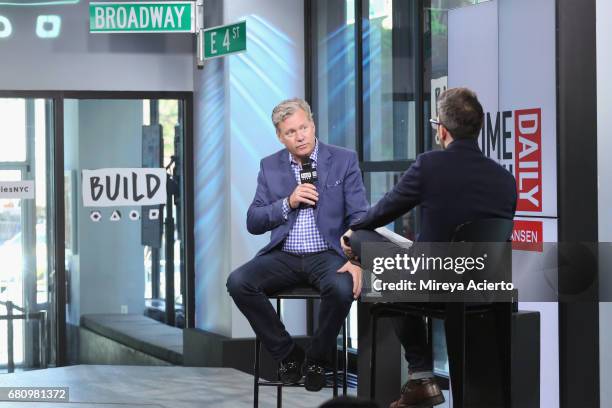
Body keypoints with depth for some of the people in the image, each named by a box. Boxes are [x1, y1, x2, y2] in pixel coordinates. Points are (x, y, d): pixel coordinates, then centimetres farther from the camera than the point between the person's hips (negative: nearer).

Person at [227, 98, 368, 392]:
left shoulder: (344, 160, 0)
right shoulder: (270, 166, 8)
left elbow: (359, 216, -5)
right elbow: (253, 223, 4)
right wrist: (288, 203, -13)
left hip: (326, 255, -3)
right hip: (284, 257, 3)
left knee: (342, 288, -35)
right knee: (238, 282, -24)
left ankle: (316, 359, -6)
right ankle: (288, 354, -5)